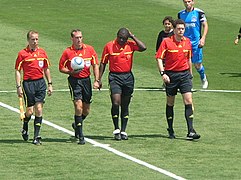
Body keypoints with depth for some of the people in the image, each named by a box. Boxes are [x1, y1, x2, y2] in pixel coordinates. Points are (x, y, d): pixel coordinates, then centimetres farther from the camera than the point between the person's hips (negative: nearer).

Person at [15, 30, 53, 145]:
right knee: (29, 110, -1)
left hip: (40, 83, 3)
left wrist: (50, 84, 14)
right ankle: (25, 129, 29)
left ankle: (36, 136, 1)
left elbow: (46, 69, 17)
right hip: (28, 83, -3)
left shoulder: (42, 52, 8)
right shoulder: (22, 54, -3)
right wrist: (18, 87, -7)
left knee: (39, 110, -3)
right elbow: (17, 71, -1)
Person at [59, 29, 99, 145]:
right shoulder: (67, 52, -2)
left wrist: (96, 80, 0)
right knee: (78, 106, -15)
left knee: (86, 109, 9)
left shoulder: (89, 49, 5)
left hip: (86, 80, 4)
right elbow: (61, 68, 4)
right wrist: (71, 72, -15)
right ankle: (80, 136, -12)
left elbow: (95, 65, 8)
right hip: (74, 80, -4)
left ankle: (77, 125, 39)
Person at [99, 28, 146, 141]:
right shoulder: (109, 46, -2)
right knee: (116, 103, -16)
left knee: (125, 105, 8)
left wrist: (132, 37, -9)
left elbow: (143, 48, -16)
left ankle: (123, 131, 16)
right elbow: (103, 63, 5)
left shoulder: (130, 45, 2)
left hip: (128, 77, 2)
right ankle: (116, 129, -5)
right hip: (115, 77, -2)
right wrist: (99, 79, 0)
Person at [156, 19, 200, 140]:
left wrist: (190, 74, 19)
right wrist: (162, 73, -18)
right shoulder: (166, 42, -6)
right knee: (170, 103, 8)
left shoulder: (187, 42, 7)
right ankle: (170, 130, 20)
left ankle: (191, 131, -12)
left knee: (188, 101, -9)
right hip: (171, 75, -2)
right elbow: (159, 58, -7)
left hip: (184, 74, 3)